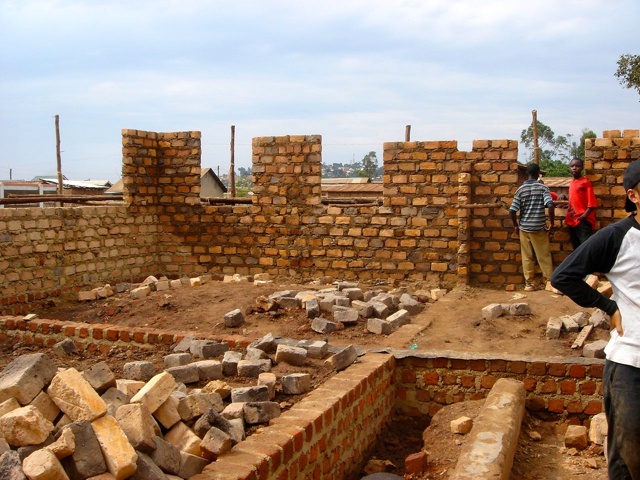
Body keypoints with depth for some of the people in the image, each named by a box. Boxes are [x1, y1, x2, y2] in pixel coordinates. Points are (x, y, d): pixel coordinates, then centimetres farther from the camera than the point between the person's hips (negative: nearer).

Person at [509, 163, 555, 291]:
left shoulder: (521, 189, -1)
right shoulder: (543, 187, -5)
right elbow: (550, 205, -19)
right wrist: (551, 223, -7)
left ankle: (528, 283, 10)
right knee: (544, 255, 8)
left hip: (524, 227, 2)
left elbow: (512, 210, -6)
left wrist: (515, 226, 8)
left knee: (527, 256, 8)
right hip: (539, 227, -1)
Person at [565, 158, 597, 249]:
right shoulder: (572, 183, 15)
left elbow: (591, 202, -12)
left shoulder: (585, 182, -7)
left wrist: (585, 215, -21)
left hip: (583, 221, -8)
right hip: (572, 221, 8)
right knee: (576, 248, 14)